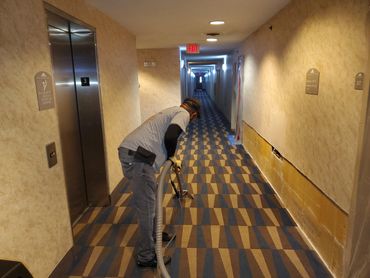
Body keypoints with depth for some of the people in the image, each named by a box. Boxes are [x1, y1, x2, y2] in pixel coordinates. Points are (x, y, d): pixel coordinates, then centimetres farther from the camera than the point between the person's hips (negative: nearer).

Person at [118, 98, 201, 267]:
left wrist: (168, 158, 51)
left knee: (149, 198, 25)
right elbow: (170, 136, -20)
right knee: (146, 207, 0)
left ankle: (153, 233, 45)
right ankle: (146, 256, 15)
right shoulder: (183, 114, 0)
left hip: (131, 153, 10)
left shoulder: (172, 111, 29)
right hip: (136, 157, -10)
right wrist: (171, 154, 1)